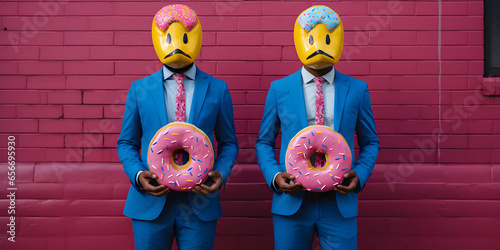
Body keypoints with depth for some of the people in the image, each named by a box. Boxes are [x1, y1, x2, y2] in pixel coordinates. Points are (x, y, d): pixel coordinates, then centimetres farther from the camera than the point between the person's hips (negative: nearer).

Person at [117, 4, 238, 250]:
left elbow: (228, 142, 8)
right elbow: (126, 143, 9)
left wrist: (221, 173, -11)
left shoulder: (217, 89, 3)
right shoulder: (139, 89, 4)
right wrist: (137, 175, -9)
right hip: (150, 201, 0)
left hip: (199, 202, 0)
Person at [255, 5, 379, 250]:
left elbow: (370, 142, 11)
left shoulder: (357, 89, 4)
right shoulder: (279, 89, 3)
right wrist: (274, 176, -9)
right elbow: (264, 142, 7)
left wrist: (359, 175, -6)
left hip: (339, 203, 1)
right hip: (291, 201, 0)